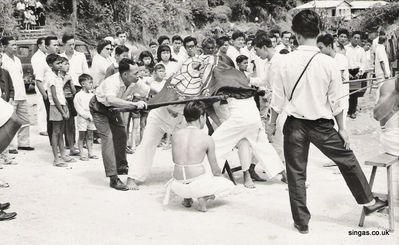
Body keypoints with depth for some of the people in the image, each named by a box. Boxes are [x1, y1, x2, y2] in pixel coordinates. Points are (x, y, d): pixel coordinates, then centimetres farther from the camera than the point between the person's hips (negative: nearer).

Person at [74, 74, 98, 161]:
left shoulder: (92, 95, 8)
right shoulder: (78, 96, -9)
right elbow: (79, 109, -12)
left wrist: (92, 115, -7)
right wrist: (87, 116, -15)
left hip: (91, 118, 5)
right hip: (82, 118, -5)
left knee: (90, 136, 10)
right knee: (82, 137, 2)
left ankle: (90, 153, 16)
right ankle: (81, 154, 6)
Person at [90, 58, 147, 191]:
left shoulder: (132, 82, -20)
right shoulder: (113, 83, -42)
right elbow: (110, 99, -63)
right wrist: (134, 104, -67)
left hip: (112, 107, 8)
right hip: (99, 107, -8)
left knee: (121, 135, 14)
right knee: (107, 137, -18)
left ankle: (121, 167, 35)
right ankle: (113, 178, -18)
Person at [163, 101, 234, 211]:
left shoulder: (175, 135, 2)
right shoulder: (207, 139, -7)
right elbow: (215, 170, 2)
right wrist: (221, 177, 24)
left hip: (178, 187, 5)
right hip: (198, 184, -5)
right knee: (229, 185, 21)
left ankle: (186, 198, 16)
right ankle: (204, 196, -4)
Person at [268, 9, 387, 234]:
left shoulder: (284, 63, -10)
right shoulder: (328, 63, -11)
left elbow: (278, 98, -4)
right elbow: (335, 101, -5)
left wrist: (272, 123, 11)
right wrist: (342, 128, 7)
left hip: (295, 125, 1)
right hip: (322, 126, 0)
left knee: (296, 173, 11)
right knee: (348, 161, 19)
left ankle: (302, 222, 19)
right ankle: (369, 202, 33)